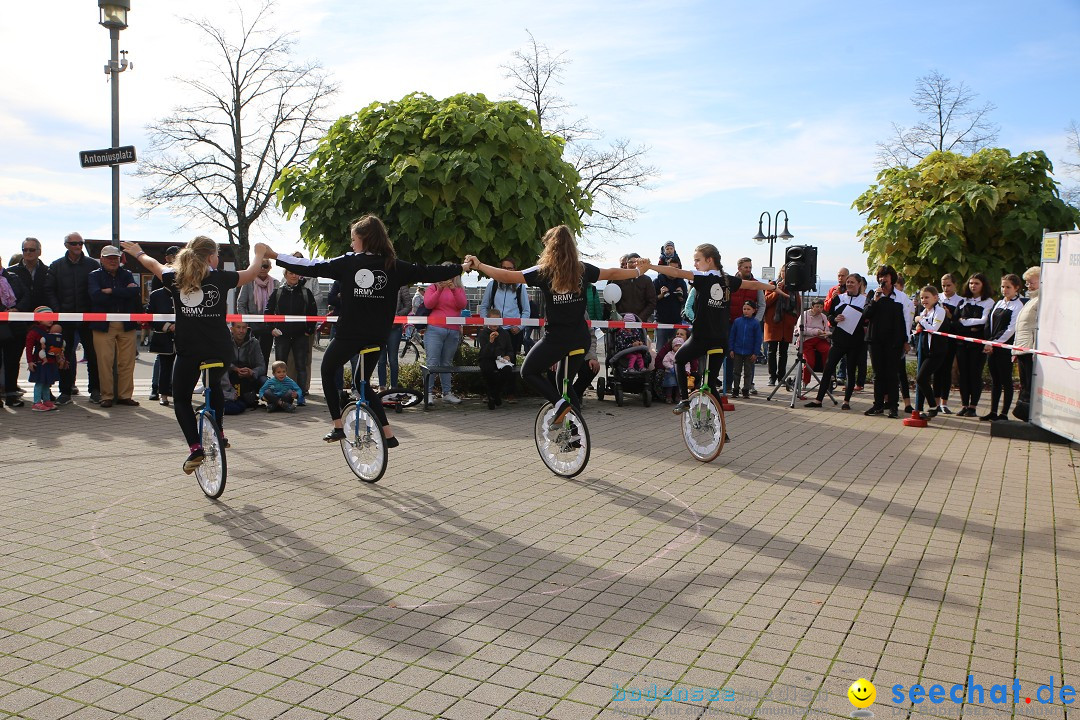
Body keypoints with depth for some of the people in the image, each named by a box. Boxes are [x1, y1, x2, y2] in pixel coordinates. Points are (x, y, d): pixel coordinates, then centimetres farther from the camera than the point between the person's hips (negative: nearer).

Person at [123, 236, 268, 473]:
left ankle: (195, 448, -2)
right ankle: (219, 433, 32)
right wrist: (259, 253, 37)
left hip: (188, 350, -1)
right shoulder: (221, 278, -1)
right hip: (220, 349, 1)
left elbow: (153, 264, 23)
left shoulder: (176, 279, 2)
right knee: (215, 385, 31)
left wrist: (139, 253, 45)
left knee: (181, 399, 14)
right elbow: (251, 273, 17)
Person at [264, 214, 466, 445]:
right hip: (377, 337, 4)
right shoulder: (394, 266, 0)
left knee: (327, 371, 22)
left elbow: (312, 268, -2)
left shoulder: (348, 262, -6)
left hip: (349, 335, -4)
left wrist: (275, 256, 9)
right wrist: (461, 268, 14)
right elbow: (427, 273, 2)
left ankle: (338, 427, 15)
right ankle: (388, 433, 13)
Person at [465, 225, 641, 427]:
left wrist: (479, 265, -1)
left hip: (557, 338, -5)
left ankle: (560, 403, -3)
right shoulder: (583, 270, 4)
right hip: (581, 338, 5)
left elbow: (507, 276, -11)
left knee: (529, 372, 15)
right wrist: (638, 272, 33)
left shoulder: (543, 272, -8)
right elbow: (612, 274, 16)